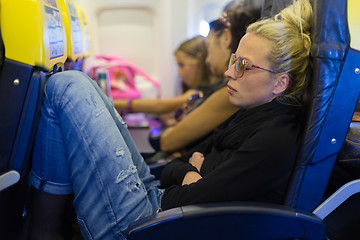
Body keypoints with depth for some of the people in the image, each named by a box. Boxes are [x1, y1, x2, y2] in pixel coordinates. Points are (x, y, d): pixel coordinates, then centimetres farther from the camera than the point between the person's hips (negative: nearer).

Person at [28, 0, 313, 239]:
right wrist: (189, 174, -8)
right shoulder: (251, 114, 10)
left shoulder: (275, 142, -19)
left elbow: (183, 205, -22)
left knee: (68, 87, -11)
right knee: (78, 86, 13)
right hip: (156, 201, 9)